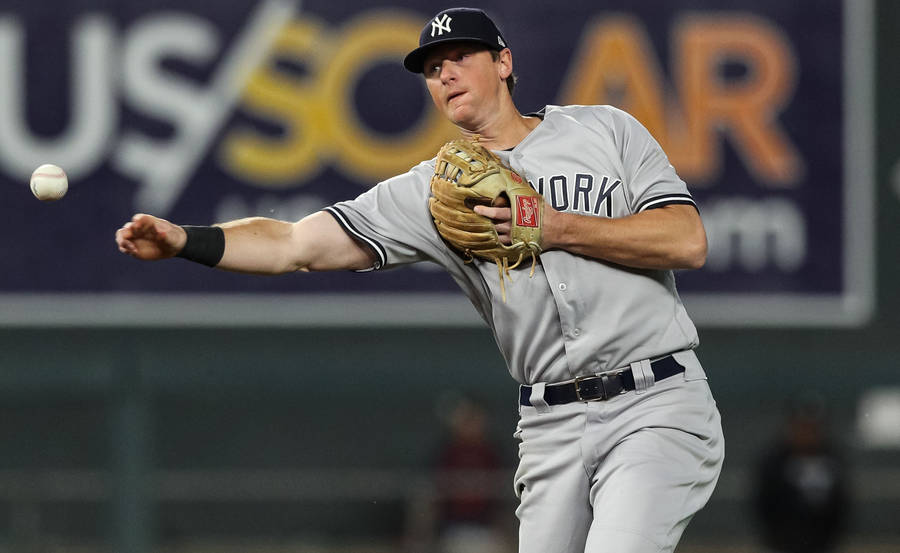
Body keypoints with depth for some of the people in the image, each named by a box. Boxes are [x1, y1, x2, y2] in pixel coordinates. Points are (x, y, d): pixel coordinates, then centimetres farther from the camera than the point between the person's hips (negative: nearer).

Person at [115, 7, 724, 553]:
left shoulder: (605, 129, 5)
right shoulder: (430, 192, 10)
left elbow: (687, 242, -6)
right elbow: (297, 245, 3)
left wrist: (557, 228, -11)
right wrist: (183, 240, -12)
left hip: (655, 407, -4)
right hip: (551, 427, 4)